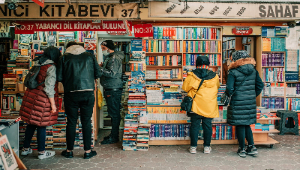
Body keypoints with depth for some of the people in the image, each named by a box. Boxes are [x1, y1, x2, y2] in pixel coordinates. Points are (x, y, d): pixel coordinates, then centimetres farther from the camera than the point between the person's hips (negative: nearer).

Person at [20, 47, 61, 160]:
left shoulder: (37, 65, 12)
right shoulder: (51, 67, -13)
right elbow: (49, 87, -17)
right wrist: (53, 104, -14)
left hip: (31, 96, 8)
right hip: (42, 99, -8)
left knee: (31, 124, 18)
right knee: (41, 125, 2)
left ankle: (25, 148, 29)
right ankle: (42, 152, 14)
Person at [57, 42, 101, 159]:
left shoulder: (65, 58, 4)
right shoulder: (89, 56, 8)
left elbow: (59, 77, -2)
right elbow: (98, 74, 7)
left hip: (71, 93, 0)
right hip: (88, 93, 1)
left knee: (71, 122, 10)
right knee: (86, 122, 8)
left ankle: (69, 151, 20)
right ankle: (87, 151, 13)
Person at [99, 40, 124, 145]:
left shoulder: (115, 58, -13)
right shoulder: (109, 58, 19)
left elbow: (112, 73, -22)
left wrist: (100, 69, -18)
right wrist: (102, 67, 8)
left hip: (114, 90, -10)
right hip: (109, 89, 10)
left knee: (114, 114, -4)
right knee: (113, 113, 15)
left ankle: (114, 137, 3)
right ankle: (113, 135, 24)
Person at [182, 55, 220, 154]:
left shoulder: (192, 76, -7)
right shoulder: (214, 77, 0)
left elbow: (185, 88, 1)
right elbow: (217, 87, 16)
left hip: (195, 106, -1)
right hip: (210, 107, 1)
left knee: (195, 125, 7)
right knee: (207, 125, 10)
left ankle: (193, 147, 12)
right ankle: (207, 147, 17)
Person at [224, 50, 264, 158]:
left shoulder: (233, 72, -12)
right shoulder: (253, 71, 5)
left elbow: (229, 88, -17)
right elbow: (260, 85, 10)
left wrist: (229, 96, 2)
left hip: (238, 102, -5)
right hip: (250, 102, 5)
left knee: (240, 125, 4)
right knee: (247, 124, 18)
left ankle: (242, 149, 13)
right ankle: (252, 147, 16)